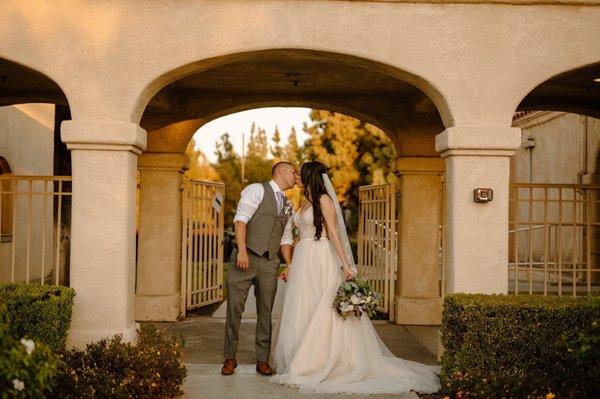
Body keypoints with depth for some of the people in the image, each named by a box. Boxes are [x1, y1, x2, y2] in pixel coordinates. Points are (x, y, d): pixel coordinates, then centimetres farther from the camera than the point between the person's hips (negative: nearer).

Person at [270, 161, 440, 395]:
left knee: (321, 313, -5)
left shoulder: (323, 199, -6)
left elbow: (333, 233, -13)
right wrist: (290, 266, 20)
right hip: (302, 261, 8)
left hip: (321, 261, -8)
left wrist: (345, 265, -19)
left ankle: (321, 367, 1)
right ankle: (304, 366, 14)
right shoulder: (304, 204, 18)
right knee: (300, 313, 7)